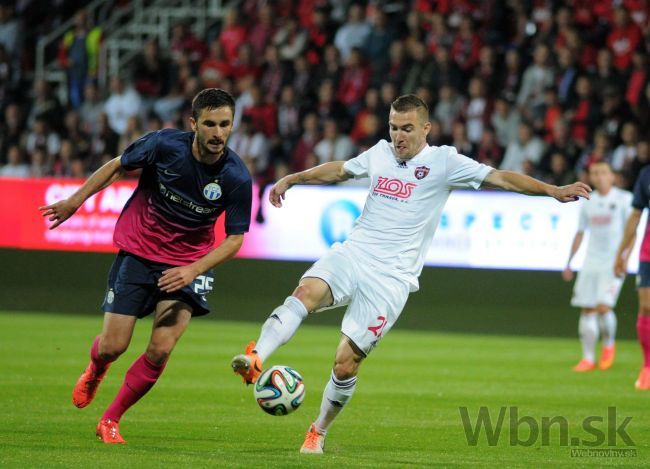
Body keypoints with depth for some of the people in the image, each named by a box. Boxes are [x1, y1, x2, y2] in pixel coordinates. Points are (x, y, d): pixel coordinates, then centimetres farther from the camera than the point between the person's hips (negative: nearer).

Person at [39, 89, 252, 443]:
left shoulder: (237, 178, -19)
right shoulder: (164, 145, -20)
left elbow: (234, 239, -9)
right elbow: (117, 166, -1)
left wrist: (193, 270, -22)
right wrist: (75, 201, 4)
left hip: (187, 263, 0)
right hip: (138, 252, 0)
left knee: (160, 350, -15)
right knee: (112, 347, -2)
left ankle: (111, 420, 8)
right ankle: (96, 370, 39)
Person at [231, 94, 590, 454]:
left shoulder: (443, 161, -1)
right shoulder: (380, 153, 14)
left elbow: (498, 178, -7)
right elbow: (339, 170, 31)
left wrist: (552, 190, -17)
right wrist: (291, 179, 31)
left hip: (390, 277, -4)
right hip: (352, 253, 4)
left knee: (346, 362, -7)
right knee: (306, 292, -30)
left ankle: (318, 432, 13)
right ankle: (255, 360, -43)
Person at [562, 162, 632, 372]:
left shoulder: (623, 199, -1)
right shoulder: (588, 202, 12)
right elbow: (579, 234, 20)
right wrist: (569, 263, 17)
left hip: (613, 264, -5)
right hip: (591, 263, 5)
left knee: (603, 306, -16)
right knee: (587, 309, 0)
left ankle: (609, 345, 10)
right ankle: (588, 358, 6)